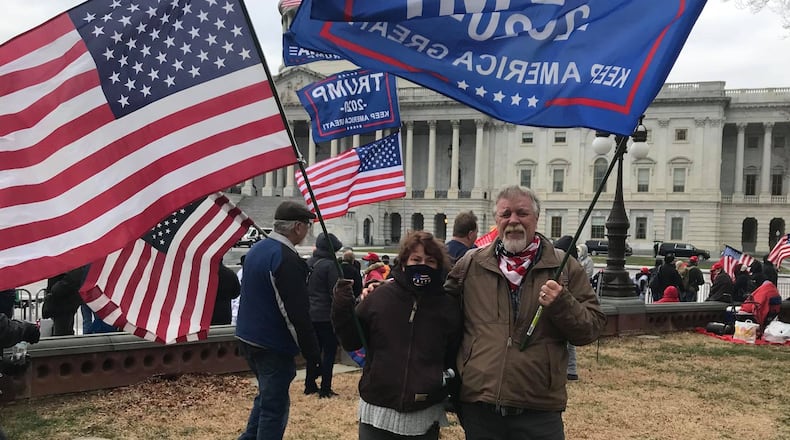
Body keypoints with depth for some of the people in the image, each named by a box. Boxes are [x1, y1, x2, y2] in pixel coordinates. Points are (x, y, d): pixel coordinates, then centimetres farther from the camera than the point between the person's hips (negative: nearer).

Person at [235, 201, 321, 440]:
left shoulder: (257, 249, 7)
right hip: (274, 346, -9)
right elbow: (298, 313, -23)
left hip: (248, 338, 9)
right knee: (275, 407, 3)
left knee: (267, 396, 24)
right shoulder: (287, 259, -22)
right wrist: (312, 354, -16)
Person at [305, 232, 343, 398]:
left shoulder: (308, 263, 6)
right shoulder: (330, 265, -15)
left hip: (310, 314, 7)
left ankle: (310, 385, 22)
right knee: (329, 351, 2)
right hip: (326, 315, -7)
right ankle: (325, 389, 3)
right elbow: (335, 292, -15)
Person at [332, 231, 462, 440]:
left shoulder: (449, 306, -1)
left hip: (425, 415, 0)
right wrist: (342, 310, -11)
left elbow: (453, 357, 8)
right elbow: (352, 342, 3)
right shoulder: (380, 296, -3)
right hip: (377, 412, 0)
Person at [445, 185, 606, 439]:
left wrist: (562, 304, -16)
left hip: (539, 410, -1)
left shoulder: (566, 268, 3)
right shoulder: (470, 265, 6)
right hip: (478, 404, 2)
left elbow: (592, 328, 1)